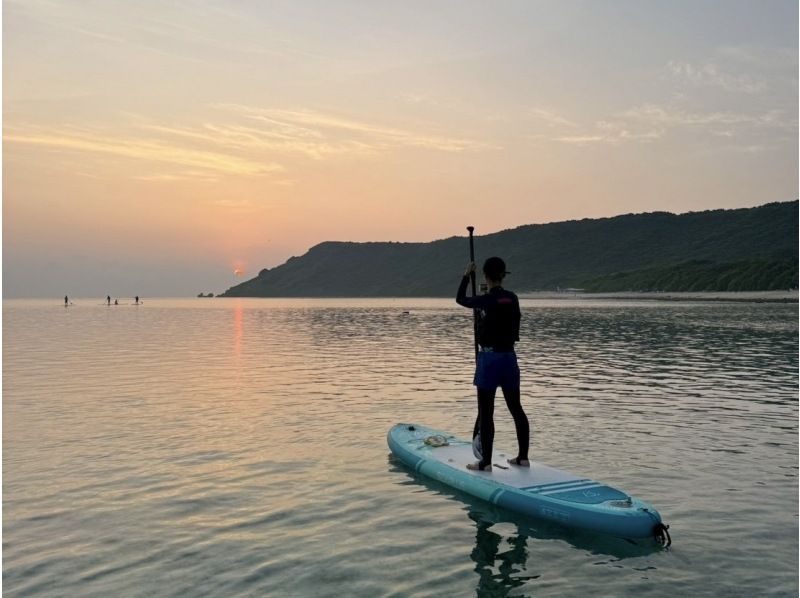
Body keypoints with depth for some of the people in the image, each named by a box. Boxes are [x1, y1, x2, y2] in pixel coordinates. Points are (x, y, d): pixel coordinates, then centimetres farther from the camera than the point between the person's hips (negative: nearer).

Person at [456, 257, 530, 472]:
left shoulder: (486, 301, -13)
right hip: (509, 357, 6)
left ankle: (486, 462, 3)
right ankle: (523, 457, 21)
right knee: (516, 408, 13)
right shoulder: (513, 299, 3)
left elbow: (460, 299, 5)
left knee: (486, 412, 0)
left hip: (489, 358, -6)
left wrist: (466, 275, 16)